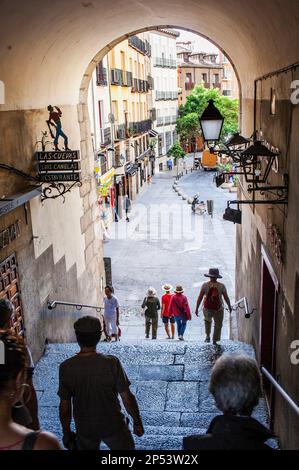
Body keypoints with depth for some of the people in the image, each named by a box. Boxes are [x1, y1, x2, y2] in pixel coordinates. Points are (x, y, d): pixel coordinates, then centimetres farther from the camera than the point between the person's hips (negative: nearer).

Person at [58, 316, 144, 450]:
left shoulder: (66, 368, -18)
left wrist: (66, 432, 4)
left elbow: (64, 405, -10)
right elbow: (127, 397, -16)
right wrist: (137, 422, -1)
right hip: (113, 426, -1)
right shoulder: (111, 363, -22)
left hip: (84, 430, 2)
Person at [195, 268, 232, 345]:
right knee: (218, 325, 18)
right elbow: (226, 298, -3)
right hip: (218, 309, -1)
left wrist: (197, 308, 0)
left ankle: (207, 335, 21)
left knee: (207, 320, 31)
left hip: (207, 308, 1)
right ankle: (215, 341, 21)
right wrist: (229, 307, 13)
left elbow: (200, 297, -8)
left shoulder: (205, 285, -8)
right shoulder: (221, 286, -8)